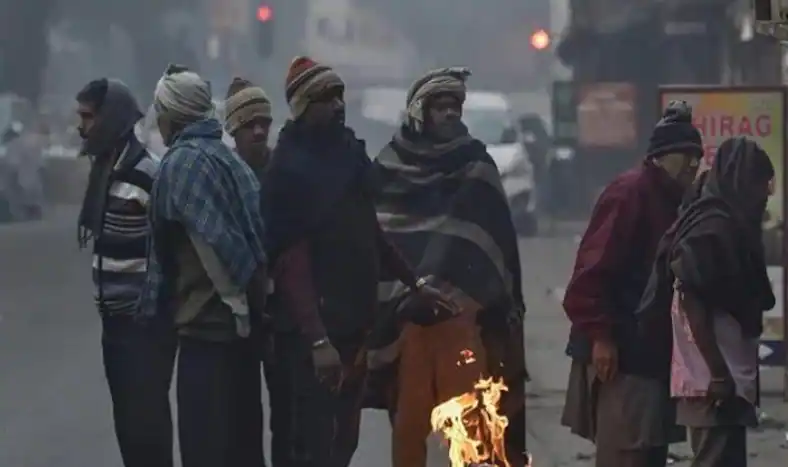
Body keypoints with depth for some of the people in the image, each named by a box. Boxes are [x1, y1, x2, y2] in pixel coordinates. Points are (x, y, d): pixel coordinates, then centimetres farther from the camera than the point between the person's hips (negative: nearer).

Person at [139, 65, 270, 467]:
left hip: (210, 321, -9)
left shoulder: (182, 162, -12)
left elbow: (219, 242, -21)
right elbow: (255, 233, 13)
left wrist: (242, 297, -14)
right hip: (240, 319, 9)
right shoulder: (226, 156, 15)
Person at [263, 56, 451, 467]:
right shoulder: (289, 167, -12)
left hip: (353, 324, 8)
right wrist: (317, 338, -25)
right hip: (312, 330, -8)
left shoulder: (349, 153, 13)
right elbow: (290, 260, -18)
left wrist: (413, 283, 21)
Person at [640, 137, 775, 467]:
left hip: (726, 377, 10)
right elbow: (693, 301, -20)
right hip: (712, 379, -10)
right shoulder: (713, 227, -13)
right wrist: (718, 373, -22)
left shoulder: (727, 224, 16)